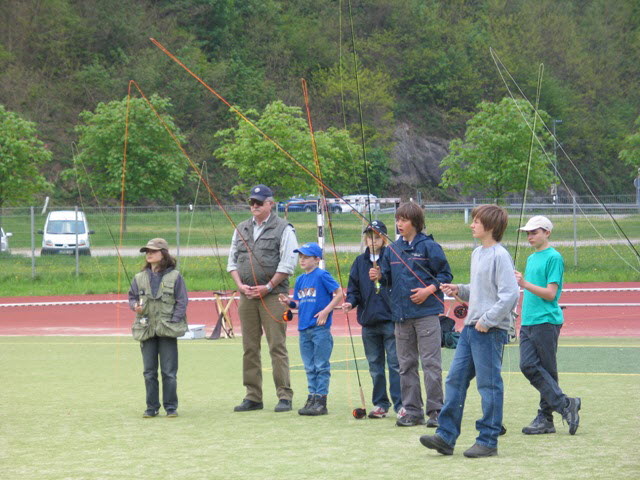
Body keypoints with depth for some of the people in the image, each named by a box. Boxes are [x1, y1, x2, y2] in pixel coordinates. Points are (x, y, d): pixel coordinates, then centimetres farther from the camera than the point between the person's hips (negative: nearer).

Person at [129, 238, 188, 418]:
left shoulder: (174, 277, 0)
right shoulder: (140, 278, 9)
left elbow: (182, 302, 0)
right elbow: (132, 297, 15)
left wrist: (173, 321, -9)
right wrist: (135, 306, -8)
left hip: (167, 330, -3)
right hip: (146, 330, 3)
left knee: (169, 371, -1)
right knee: (149, 372, 7)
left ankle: (171, 407, 7)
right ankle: (151, 407, 14)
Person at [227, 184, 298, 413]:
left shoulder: (283, 229, 0)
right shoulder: (241, 229, 17)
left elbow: (288, 263, -6)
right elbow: (232, 260, 18)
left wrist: (268, 287, -10)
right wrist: (240, 285, 2)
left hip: (273, 296, -5)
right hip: (247, 296, 5)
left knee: (277, 346, -7)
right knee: (249, 348, 6)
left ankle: (284, 396, -5)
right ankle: (253, 397, 10)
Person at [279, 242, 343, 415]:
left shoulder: (322, 276, -8)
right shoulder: (300, 280, 14)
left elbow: (339, 294, -9)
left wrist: (326, 310, -16)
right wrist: (288, 303, -1)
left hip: (320, 329, -7)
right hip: (304, 329, 7)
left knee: (321, 366, -3)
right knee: (310, 367, 11)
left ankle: (321, 400, -2)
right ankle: (312, 397, 17)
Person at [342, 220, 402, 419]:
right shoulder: (360, 261, 11)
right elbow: (354, 289, 12)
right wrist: (350, 302, -6)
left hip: (390, 320, -5)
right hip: (369, 321, 5)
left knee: (395, 363, -5)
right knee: (375, 366, 10)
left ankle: (400, 404, -2)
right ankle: (380, 404, 17)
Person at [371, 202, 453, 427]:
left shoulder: (428, 246, -4)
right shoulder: (393, 249, 12)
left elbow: (446, 274, -2)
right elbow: (388, 279, 18)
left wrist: (429, 290, -14)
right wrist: (379, 276, -3)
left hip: (426, 312, -6)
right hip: (401, 314, 6)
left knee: (431, 363, -6)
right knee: (406, 364, 9)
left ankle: (435, 411, -3)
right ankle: (412, 411, 15)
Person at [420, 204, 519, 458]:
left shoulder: (500, 256, -13)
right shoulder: (477, 254, 15)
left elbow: (510, 294, -20)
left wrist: (487, 320, -19)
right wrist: (459, 290, 8)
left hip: (490, 331, -9)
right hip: (470, 327, 9)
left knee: (489, 384, -2)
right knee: (455, 379, 7)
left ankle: (488, 441, 5)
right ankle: (446, 436, 11)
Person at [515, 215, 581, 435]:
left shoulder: (553, 257, -6)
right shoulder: (531, 258, 19)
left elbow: (550, 293, -14)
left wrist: (525, 284, -21)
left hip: (547, 321, -8)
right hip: (527, 322, 8)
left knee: (546, 370, -4)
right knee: (528, 366, -5)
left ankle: (545, 418, 2)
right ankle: (565, 405, -3)